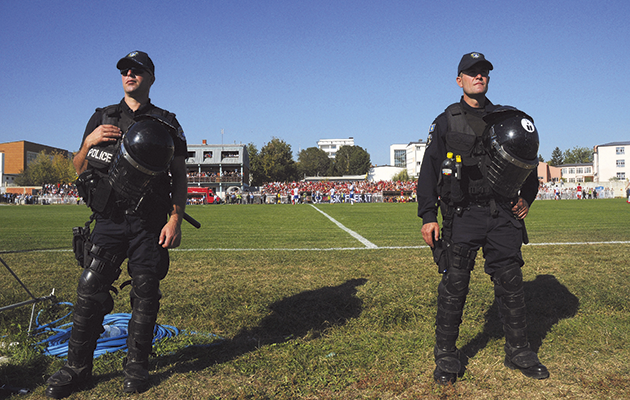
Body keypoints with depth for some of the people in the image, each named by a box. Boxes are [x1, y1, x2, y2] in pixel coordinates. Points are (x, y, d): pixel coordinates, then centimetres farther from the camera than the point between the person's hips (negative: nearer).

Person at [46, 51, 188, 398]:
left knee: (145, 294, 1)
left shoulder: (167, 124, 8)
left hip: (150, 223, -1)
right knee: (90, 289, -4)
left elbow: (180, 177, 5)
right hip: (109, 219, 2)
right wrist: (89, 143, -6)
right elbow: (78, 170, 14)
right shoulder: (102, 119, 13)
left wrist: (176, 219, -6)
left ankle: (137, 366, 14)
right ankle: (77, 368, 9)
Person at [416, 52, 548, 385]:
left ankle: (518, 351, 22)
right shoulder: (446, 122, 8)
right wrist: (428, 216, -6)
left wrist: (526, 198, 9)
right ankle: (446, 355, 10)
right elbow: (429, 170, 2)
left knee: (511, 282, 6)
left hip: (503, 214, 3)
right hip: (463, 215, -3)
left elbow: (527, 163, 25)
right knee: (454, 285, -3)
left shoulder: (507, 119, 17)